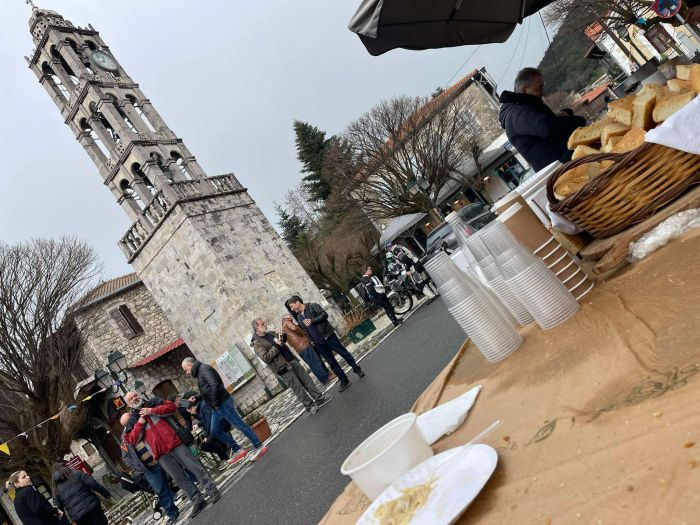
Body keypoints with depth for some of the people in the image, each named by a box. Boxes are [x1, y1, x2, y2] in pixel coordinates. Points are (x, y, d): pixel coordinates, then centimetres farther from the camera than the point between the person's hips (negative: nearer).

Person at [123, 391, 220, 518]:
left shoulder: (153, 402, 13)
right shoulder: (132, 420, 15)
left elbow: (171, 406, -2)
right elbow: (131, 440, 4)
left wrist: (152, 411, -8)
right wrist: (140, 423, -5)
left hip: (174, 442, -1)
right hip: (160, 453, 1)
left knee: (194, 466, -6)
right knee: (179, 478, -1)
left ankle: (212, 490, 2)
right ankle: (197, 501, 6)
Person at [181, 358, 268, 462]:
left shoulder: (204, 368, -11)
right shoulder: (199, 372, 20)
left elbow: (214, 385, -23)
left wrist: (216, 403, -18)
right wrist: (196, 398, 17)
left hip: (223, 403, -11)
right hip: (216, 408, 11)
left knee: (240, 425, -5)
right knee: (215, 431, 14)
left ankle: (259, 447, 2)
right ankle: (239, 450, 18)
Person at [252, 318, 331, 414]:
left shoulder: (270, 333, 13)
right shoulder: (257, 344, -11)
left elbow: (283, 341, 30)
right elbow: (266, 357, -24)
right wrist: (276, 346, -18)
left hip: (292, 360, 8)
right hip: (283, 368, -7)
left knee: (306, 379, 8)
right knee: (297, 388, -2)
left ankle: (318, 398, 16)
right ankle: (309, 406, 9)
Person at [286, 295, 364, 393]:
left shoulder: (312, 306, -6)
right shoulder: (299, 317, 12)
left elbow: (324, 314, -16)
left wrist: (312, 320, -22)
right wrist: (312, 341, 12)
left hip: (328, 336, -6)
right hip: (318, 343, 6)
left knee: (345, 354, 2)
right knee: (332, 363, 8)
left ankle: (357, 370, 22)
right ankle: (344, 381, 17)